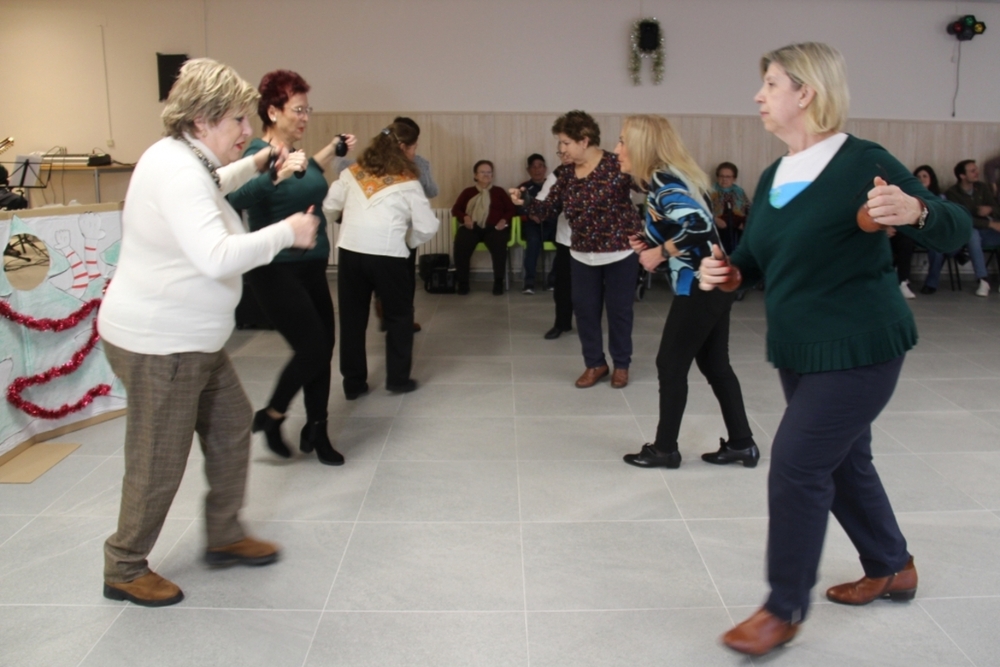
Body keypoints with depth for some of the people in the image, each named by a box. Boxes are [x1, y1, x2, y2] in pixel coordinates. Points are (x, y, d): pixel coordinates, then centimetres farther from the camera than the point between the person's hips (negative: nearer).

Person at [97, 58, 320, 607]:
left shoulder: (184, 161, 9)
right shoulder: (177, 171, -23)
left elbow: (205, 192, 35)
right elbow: (218, 256, -35)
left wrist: (253, 166, 24)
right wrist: (287, 232, -24)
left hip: (191, 340, 11)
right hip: (159, 343, -11)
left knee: (232, 424, 18)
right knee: (159, 461, 3)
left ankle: (225, 537, 34)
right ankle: (125, 570, 23)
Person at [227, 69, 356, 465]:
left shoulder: (296, 154, 9)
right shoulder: (258, 155, -14)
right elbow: (235, 200, -32)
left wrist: (327, 155, 20)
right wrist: (278, 173, -42)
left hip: (311, 267, 8)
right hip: (276, 271, -8)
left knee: (323, 349, 9)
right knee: (312, 349, -9)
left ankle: (316, 432, 24)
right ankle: (270, 417, 14)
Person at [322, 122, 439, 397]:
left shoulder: (352, 172, 6)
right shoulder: (407, 183, -3)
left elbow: (328, 207, 5)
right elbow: (428, 228, -3)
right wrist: (408, 241, 15)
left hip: (350, 251, 3)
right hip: (388, 255, -3)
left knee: (352, 317, 14)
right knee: (399, 316, 16)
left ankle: (353, 383, 20)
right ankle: (398, 379, 20)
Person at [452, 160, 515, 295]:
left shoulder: (499, 192, 22)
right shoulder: (468, 192, 23)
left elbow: (511, 209, 13)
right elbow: (455, 209, 13)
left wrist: (504, 220, -8)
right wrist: (465, 217, -8)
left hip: (494, 227, 0)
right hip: (472, 227, 1)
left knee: (499, 245, -36)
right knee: (461, 244, -33)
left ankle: (498, 282, -25)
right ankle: (463, 282, -20)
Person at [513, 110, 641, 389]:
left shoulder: (616, 166, -15)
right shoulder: (567, 175, 3)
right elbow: (549, 208, 1)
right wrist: (525, 202, -16)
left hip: (619, 252, -5)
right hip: (582, 254, 5)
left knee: (619, 310, 7)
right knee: (585, 309, 9)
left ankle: (621, 365, 24)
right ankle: (595, 363, 25)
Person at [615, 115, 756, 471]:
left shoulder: (662, 181, -16)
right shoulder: (665, 178, 12)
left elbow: (697, 225, -31)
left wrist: (660, 252, -18)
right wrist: (651, 244, 7)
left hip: (699, 286, -9)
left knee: (671, 365, 2)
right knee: (714, 364, 15)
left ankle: (664, 449, 14)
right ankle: (742, 444, 23)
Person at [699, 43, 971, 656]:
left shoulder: (863, 161, -15)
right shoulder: (772, 178, 6)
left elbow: (954, 232, -14)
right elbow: (757, 259, 15)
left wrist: (915, 209, -36)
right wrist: (726, 271, -7)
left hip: (859, 347, -8)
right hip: (798, 350, 8)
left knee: (796, 464, -10)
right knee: (842, 460, 18)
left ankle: (786, 609, 7)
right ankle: (892, 568, 41)